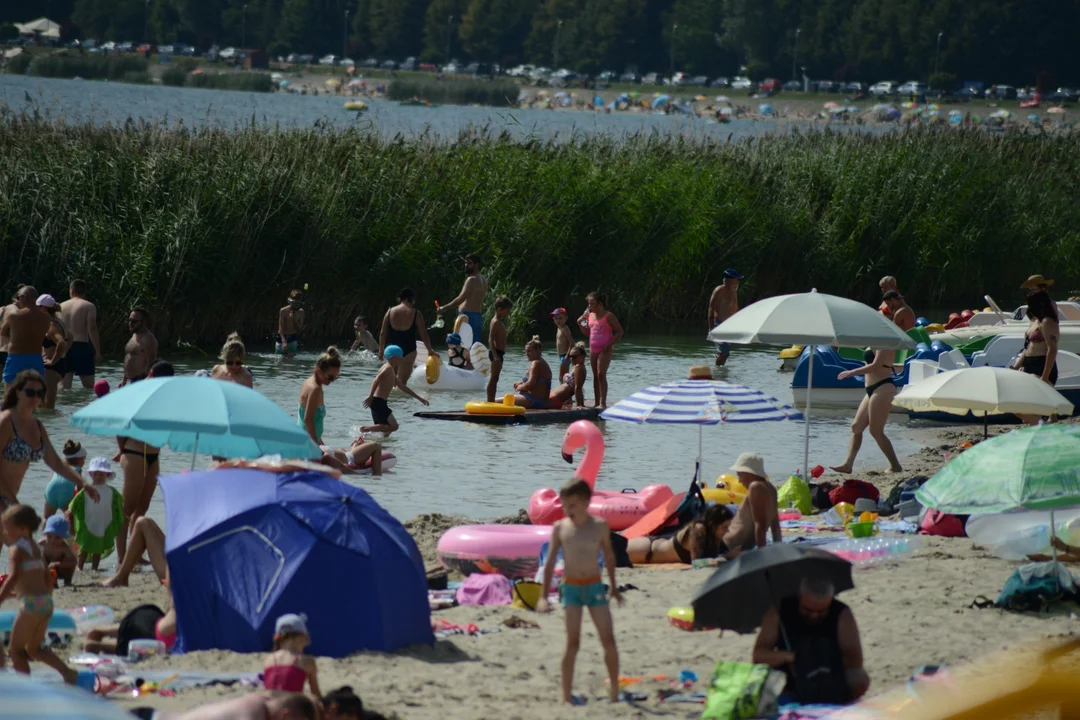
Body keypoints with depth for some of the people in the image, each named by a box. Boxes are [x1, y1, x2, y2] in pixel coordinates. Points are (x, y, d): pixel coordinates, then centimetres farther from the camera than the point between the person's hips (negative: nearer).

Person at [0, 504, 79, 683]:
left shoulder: (17, 550, -8)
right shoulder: (35, 548, 19)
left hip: (32, 602, -9)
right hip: (46, 602, 9)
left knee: (15, 649, 1)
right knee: (34, 649, 20)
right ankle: (67, 672, 9)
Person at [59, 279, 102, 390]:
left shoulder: (62, 306, 12)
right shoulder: (89, 306, 0)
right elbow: (92, 329, -11)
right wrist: (98, 352, -9)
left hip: (64, 347, 4)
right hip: (81, 346, -4)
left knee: (64, 387, 6)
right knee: (89, 387, 2)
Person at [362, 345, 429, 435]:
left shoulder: (392, 372, 22)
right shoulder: (388, 368, -9)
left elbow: (403, 387, 32)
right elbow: (376, 381, -24)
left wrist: (419, 398, 33)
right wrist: (370, 396, -33)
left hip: (380, 403, 10)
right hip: (378, 402, -10)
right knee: (393, 426, -13)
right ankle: (365, 429, -14)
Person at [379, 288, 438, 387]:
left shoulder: (390, 312, 0)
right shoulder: (416, 314, -6)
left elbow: (382, 334, 3)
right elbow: (424, 335, -3)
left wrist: (381, 351, 13)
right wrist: (430, 351, 10)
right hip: (408, 351, -3)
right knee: (402, 382, 1)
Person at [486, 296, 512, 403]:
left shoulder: (500, 322, 16)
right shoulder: (496, 322, -14)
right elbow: (490, 340, -22)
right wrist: (495, 355, -29)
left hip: (499, 353, 10)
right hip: (497, 353, -10)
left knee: (494, 379, 13)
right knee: (493, 378, -9)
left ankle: (491, 401, 17)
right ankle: (490, 401, -9)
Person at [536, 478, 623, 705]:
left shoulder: (599, 526, -1)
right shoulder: (560, 528, -1)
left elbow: (609, 556, 13)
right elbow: (550, 561, 4)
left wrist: (613, 586, 19)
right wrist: (544, 595, 2)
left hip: (595, 586, 1)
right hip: (571, 587, -1)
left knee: (608, 640, 1)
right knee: (572, 643, -5)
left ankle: (614, 690, 14)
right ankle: (567, 694, -1)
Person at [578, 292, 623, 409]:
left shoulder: (609, 317, -8)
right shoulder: (590, 316, 12)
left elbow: (619, 332, -7)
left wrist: (610, 344, -16)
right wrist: (580, 323, 4)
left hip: (604, 350, -7)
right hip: (593, 350, 7)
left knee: (601, 374, -14)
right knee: (595, 376, 8)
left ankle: (603, 403, -14)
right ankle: (596, 403, 11)